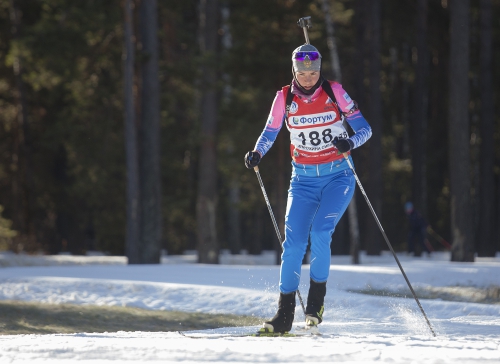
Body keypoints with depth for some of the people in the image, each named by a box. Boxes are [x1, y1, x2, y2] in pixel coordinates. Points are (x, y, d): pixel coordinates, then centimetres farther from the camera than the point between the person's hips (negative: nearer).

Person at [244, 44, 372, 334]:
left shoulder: (334, 92, -7)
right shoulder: (285, 98, -1)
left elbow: (365, 129, -6)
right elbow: (270, 133, 9)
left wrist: (350, 142, -28)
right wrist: (257, 153, -12)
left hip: (338, 175, -2)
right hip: (303, 179, 2)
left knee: (320, 232, -22)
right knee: (293, 243, -8)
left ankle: (317, 300, -4)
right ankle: (285, 315, 1)